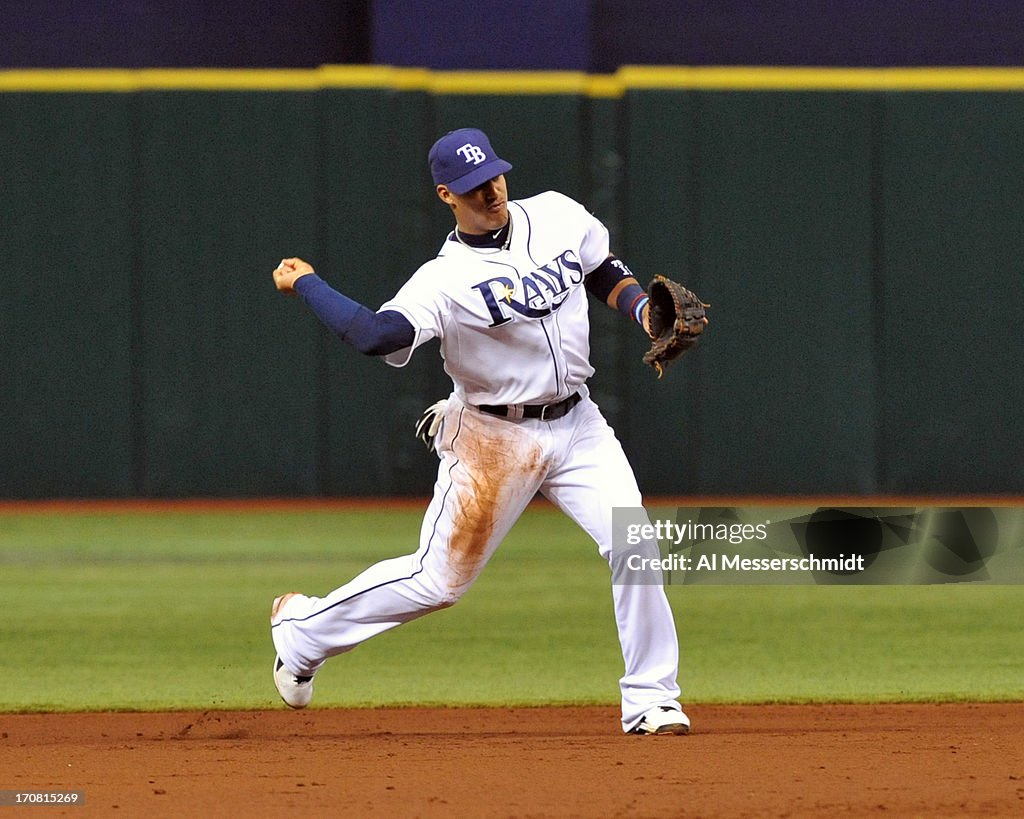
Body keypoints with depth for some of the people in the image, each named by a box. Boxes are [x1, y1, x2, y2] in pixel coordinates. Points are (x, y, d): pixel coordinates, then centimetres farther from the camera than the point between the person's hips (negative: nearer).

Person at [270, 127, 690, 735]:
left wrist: (642, 308, 1)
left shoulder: (558, 217, 0)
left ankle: (651, 701, -2)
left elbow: (605, 273, 19)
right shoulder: (446, 279, -18)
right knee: (439, 578, -1)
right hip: (494, 437, -4)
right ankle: (302, 628, 21)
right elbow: (375, 335, -33)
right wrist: (304, 284, -28)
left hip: (577, 426, 4)